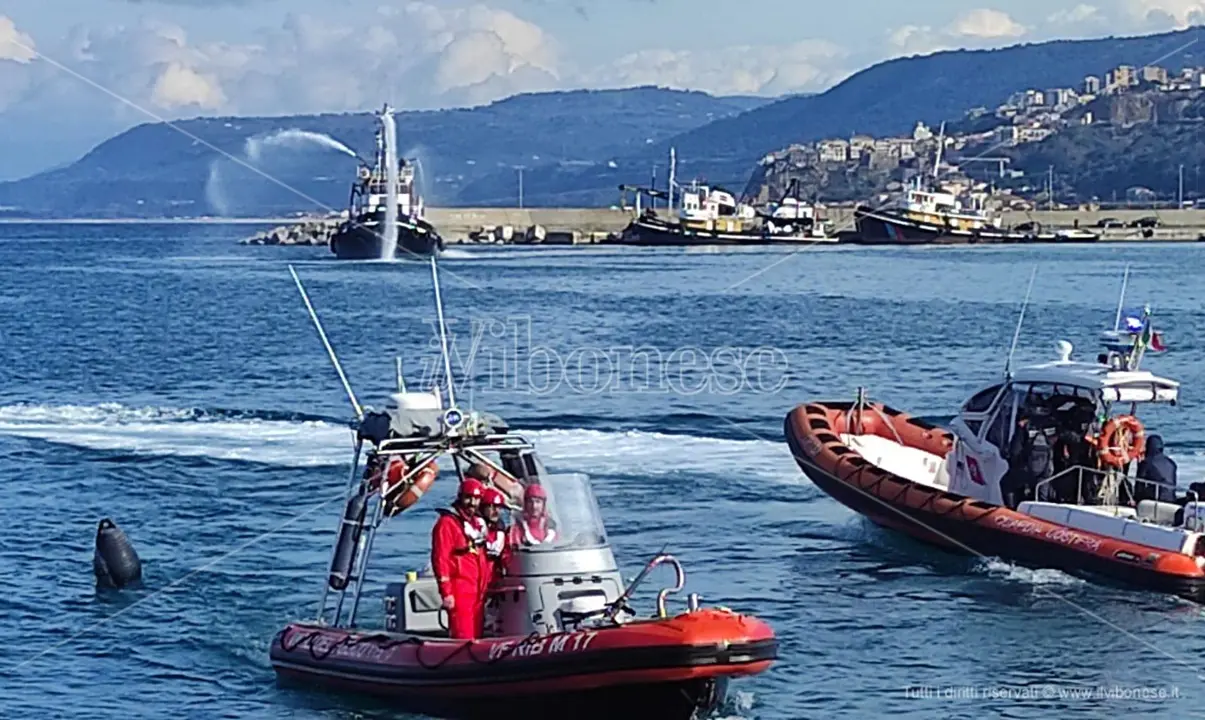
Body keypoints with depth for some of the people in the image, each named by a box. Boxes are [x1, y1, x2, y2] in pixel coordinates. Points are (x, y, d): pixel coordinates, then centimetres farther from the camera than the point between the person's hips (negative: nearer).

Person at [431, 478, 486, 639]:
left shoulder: (478, 522, 17)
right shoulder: (448, 522, -8)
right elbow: (440, 559, -14)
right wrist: (446, 592, -18)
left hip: (477, 590, 8)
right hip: (459, 589, -8)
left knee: (476, 635, 10)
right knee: (463, 637, -12)